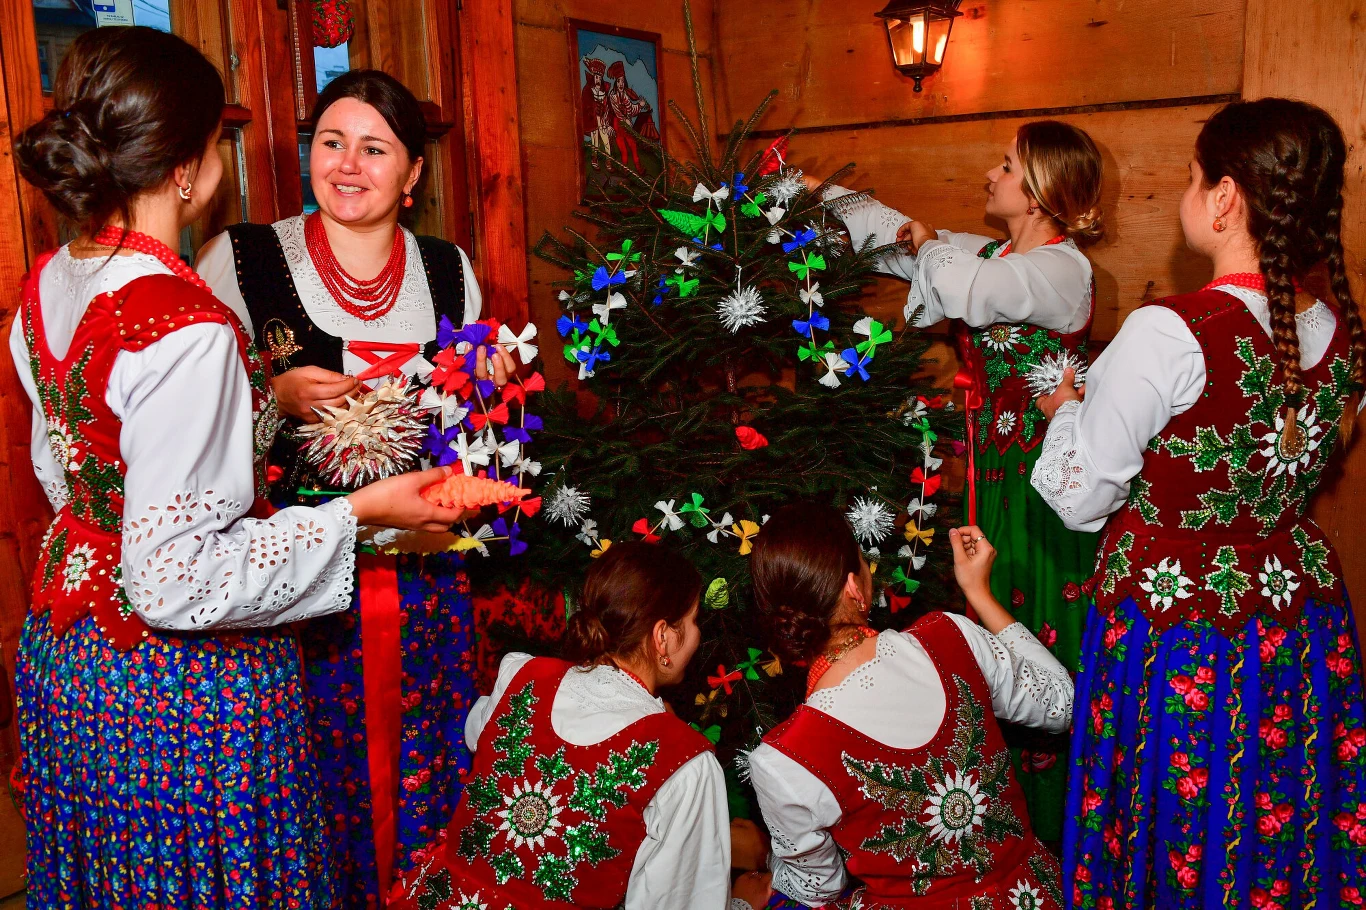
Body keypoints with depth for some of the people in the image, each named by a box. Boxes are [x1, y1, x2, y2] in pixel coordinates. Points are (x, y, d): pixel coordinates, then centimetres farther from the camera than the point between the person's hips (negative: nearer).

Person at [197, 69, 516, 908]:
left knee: (427, 772, 12)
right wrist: (277, 398, -18)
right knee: (318, 775, 4)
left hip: (424, 570, 3)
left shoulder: (449, 270, 7)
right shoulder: (242, 259, -4)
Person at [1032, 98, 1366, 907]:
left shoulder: (1171, 334, -23)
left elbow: (1079, 497, -16)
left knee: (1177, 839, 13)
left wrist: (1066, 407, 4)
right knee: (1286, 836, 22)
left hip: (1177, 631, -6)